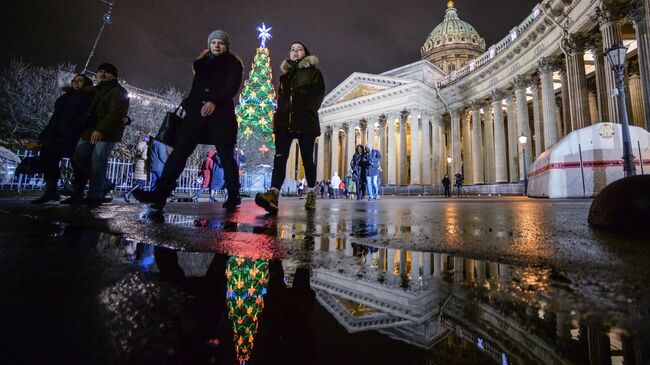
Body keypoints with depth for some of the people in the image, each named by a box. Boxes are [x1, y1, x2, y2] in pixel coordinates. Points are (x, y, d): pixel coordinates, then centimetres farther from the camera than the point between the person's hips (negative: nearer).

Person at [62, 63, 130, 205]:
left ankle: (94, 195, -3)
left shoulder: (119, 92, -3)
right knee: (79, 158, 4)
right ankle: (105, 184, 15)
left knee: (98, 162, -11)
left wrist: (100, 129, -26)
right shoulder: (96, 90, 25)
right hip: (90, 130, 9)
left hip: (108, 132, -9)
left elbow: (115, 112, -17)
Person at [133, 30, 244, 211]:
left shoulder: (233, 64, 10)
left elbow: (232, 87, -7)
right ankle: (160, 193, -14)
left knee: (226, 156, -5)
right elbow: (197, 87, 24)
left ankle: (233, 197, 3)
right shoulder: (203, 62, 25)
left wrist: (214, 101, -21)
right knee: (180, 151, -9)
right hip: (197, 111, 5)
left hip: (221, 114, -4)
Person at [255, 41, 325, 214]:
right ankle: (273, 195, -25)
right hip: (285, 121, 4)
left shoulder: (313, 71, 12)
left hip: (305, 121, -3)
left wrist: (307, 111, -11)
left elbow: (318, 94, 0)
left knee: (307, 159, -2)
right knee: (280, 157, -13)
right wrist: (280, 114, 9)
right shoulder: (285, 73, 26)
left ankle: (311, 195, 10)